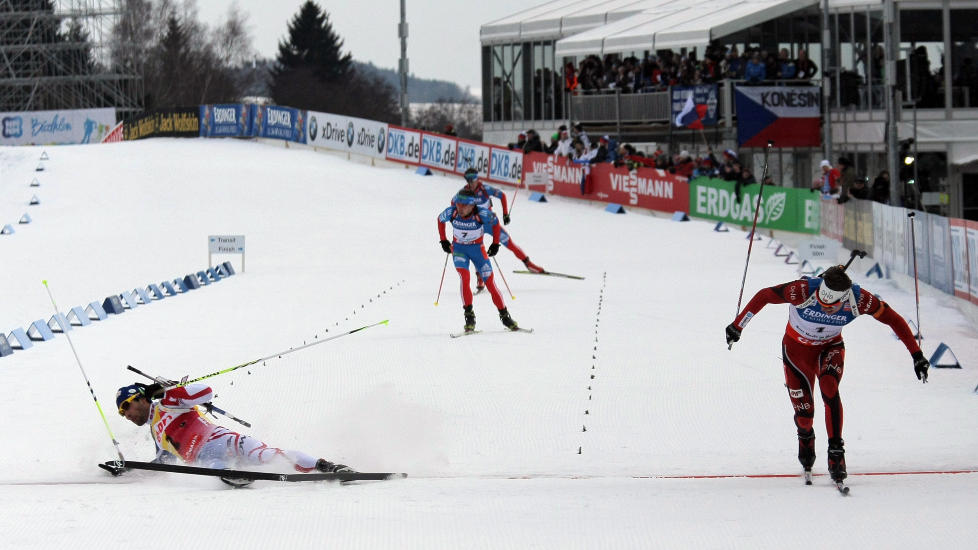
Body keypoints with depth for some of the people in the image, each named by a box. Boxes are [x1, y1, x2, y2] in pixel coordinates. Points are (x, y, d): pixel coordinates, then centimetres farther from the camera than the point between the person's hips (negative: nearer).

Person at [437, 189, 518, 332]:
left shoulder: (481, 214, -25)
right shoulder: (451, 212, -20)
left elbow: (495, 222, -5)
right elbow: (440, 220, 3)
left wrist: (495, 243, 0)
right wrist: (443, 241, 6)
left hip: (477, 249, -1)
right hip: (459, 249, 1)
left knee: (490, 282, -4)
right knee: (464, 277, -23)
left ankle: (504, 316, 10)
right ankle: (469, 316, -18)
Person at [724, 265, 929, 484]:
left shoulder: (859, 300, -30)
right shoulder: (803, 291, -36)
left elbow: (893, 319, -17)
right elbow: (763, 296, -21)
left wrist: (916, 355, -15)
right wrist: (737, 325, -14)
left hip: (830, 347, 1)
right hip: (797, 348, -1)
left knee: (829, 390, -29)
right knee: (804, 411, -2)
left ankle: (836, 453, -23)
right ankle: (805, 438, 35)